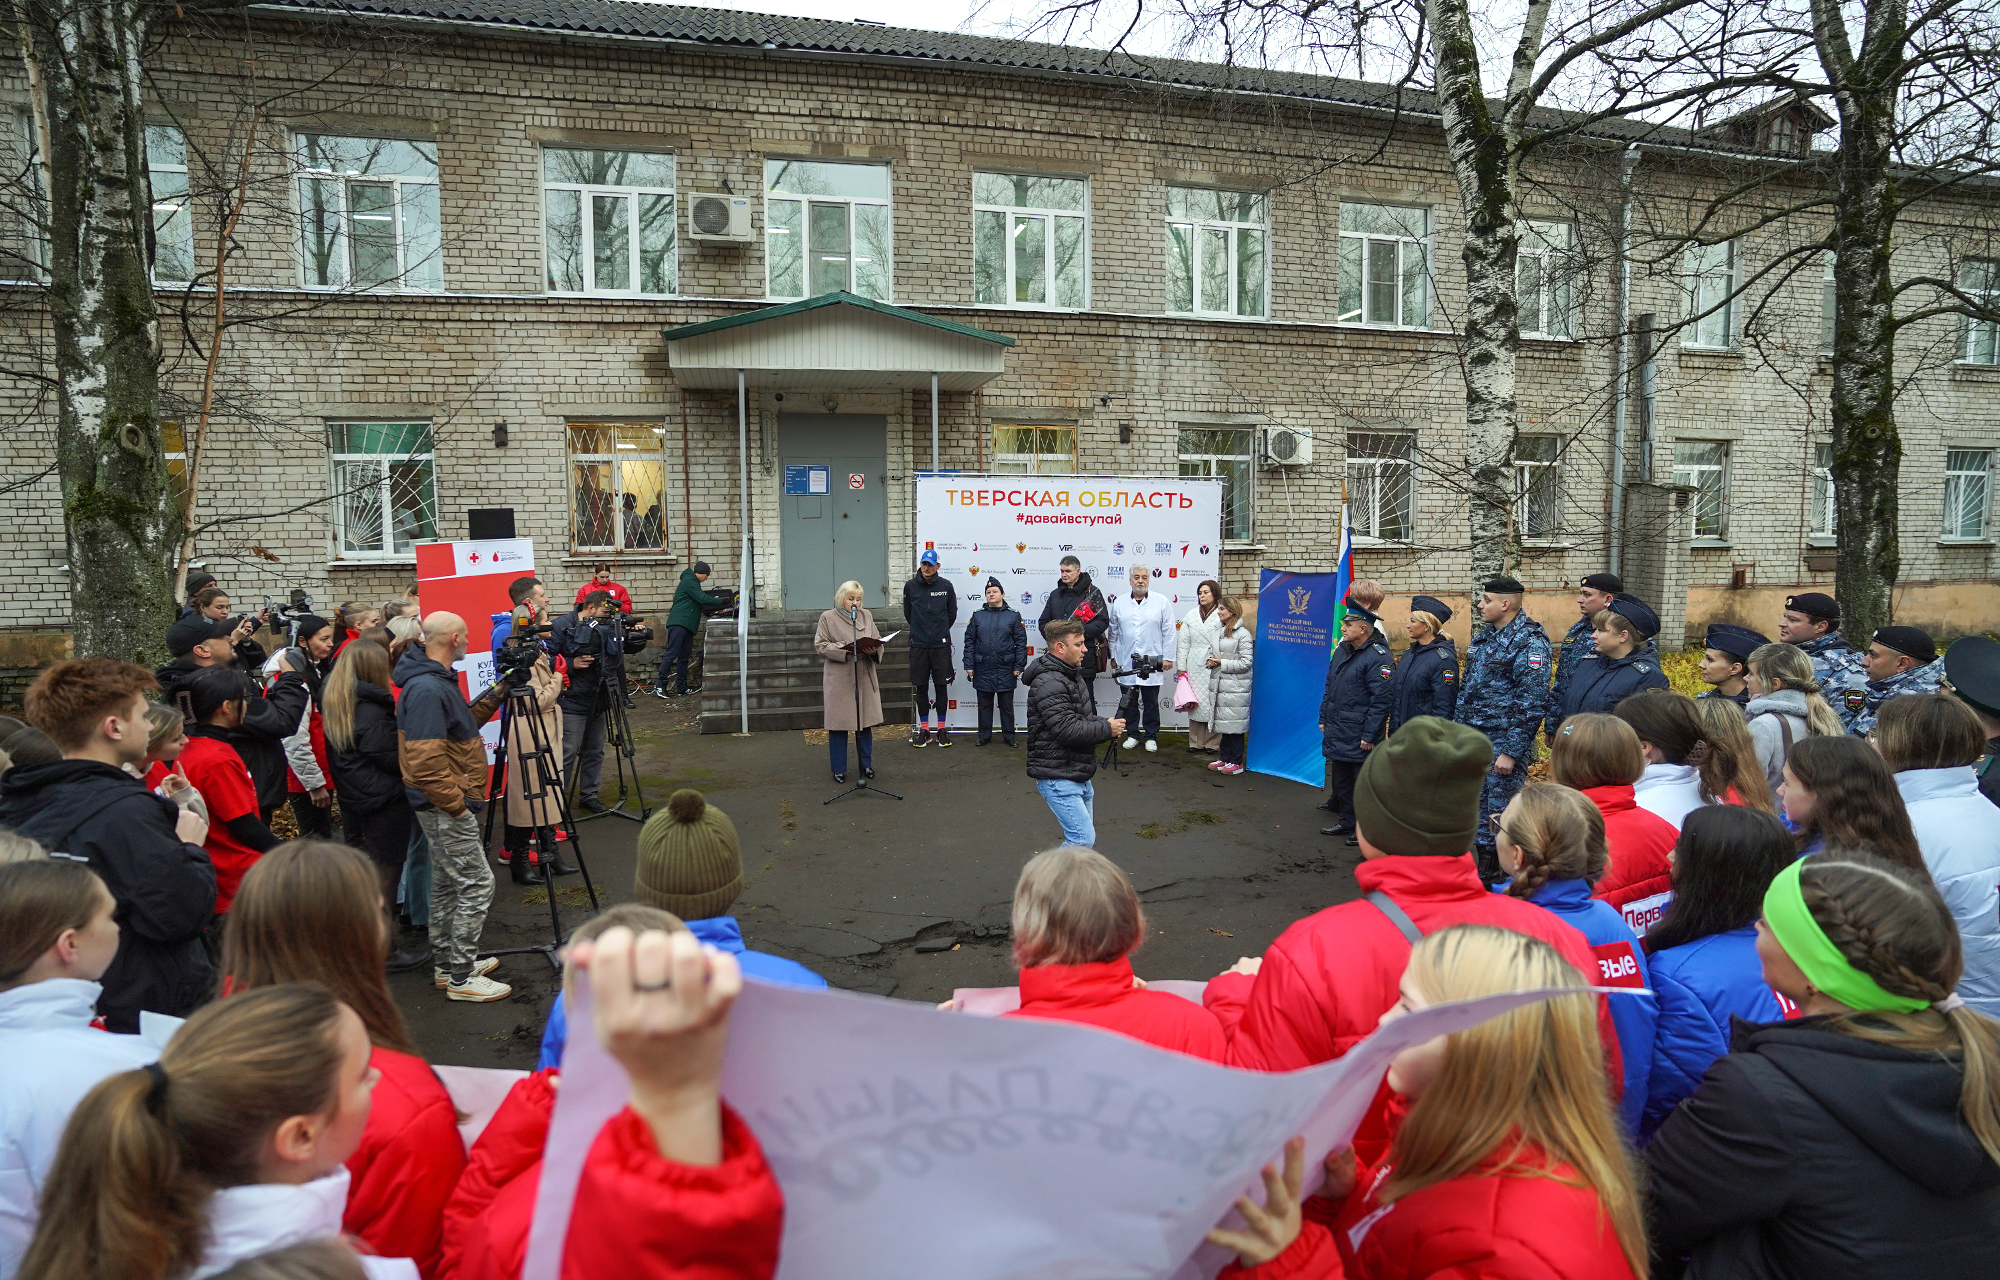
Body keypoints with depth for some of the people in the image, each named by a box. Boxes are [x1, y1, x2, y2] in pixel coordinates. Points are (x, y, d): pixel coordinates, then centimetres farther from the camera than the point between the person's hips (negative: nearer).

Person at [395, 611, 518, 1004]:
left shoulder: (438, 681, 10)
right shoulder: (427, 690, -23)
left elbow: (468, 719, 24)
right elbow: (425, 762, -27)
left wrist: (501, 689, 16)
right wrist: (456, 804, -20)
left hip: (443, 807, 11)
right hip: (445, 807, -11)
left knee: (447, 883, 19)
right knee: (477, 885, -6)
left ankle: (448, 963, 31)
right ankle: (462, 979, 2)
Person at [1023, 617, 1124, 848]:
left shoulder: (1072, 675, 13)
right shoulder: (1049, 684, -21)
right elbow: (1068, 730, -26)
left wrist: (1105, 722, 1)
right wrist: (1107, 728, -15)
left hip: (1077, 775, 11)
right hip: (1058, 777, -11)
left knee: (1084, 836, 17)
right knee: (1083, 839, -13)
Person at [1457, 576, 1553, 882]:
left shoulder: (1529, 641, -14)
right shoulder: (1484, 638, 13)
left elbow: (1532, 702, -18)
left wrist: (1511, 751, -20)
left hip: (1504, 742, -9)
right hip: (1474, 742, 9)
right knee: (1480, 809, 15)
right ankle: (1485, 870, 28)